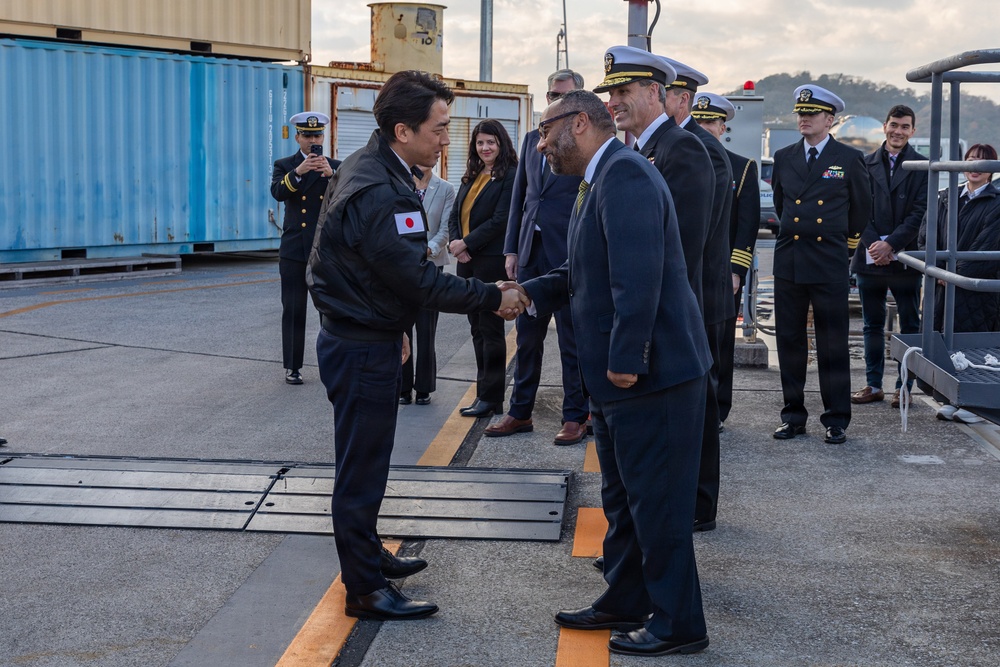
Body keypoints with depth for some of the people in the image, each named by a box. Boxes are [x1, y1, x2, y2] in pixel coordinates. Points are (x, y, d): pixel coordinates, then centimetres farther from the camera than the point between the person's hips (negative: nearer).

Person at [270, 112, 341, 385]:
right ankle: (292, 367, 10)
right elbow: (277, 192, -14)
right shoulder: (284, 166, 6)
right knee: (293, 311, 3)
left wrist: (331, 175, -26)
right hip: (294, 250, 0)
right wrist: (298, 172, -30)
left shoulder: (335, 167, 7)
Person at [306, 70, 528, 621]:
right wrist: (493, 298, -16)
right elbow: (420, 281, -25)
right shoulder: (379, 194, -26)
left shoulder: (367, 168, 7)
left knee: (363, 461, 23)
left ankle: (367, 554, 39)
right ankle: (365, 591, 12)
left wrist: (393, 325, 22)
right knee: (362, 468, 0)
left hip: (361, 334, 10)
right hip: (363, 348, -10)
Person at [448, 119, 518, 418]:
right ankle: (484, 392, 17)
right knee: (477, 329, 10)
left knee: (490, 329, -1)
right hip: (467, 261, 7)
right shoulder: (471, 177, 14)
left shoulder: (510, 176, -9)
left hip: (492, 261, -7)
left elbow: (500, 219, -16)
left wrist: (466, 243, -15)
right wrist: (454, 242, -5)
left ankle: (491, 397, 6)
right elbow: (455, 215, 13)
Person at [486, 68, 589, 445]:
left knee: (572, 341, 3)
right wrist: (511, 249, 11)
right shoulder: (532, 139, 13)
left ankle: (576, 417, 13)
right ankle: (520, 413, 22)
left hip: (570, 257, -6)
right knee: (527, 338, 12)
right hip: (531, 254, 6)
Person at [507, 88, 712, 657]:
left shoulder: (624, 173, -19)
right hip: (618, 376, 11)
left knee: (657, 503, 1)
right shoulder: (601, 180, 14)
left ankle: (678, 623, 14)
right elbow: (585, 274, 17)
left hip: (651, 374, -11)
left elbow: (638, 275, -27)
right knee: (623, 499, 20)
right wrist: (530, 292, 3)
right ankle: (626, 603, 34)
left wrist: (626, 360, -26)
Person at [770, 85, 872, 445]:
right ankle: (793, 415, 15)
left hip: (829, 264, -3)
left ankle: (836, 420, 8)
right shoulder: (784, 157, 9)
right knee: (789, 341, 6)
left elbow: (862, 209, 12)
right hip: (788, 262, 3)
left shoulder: (850, 159, 1)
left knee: (833, 344, 0)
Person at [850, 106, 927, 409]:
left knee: (910, 325, 3)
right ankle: (873, 385, 16)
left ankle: (904, 386, 10)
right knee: (873, 325, 9)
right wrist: (872, 243, -10)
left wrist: (891, 244, -15)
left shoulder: (921, 167, 0)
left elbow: (919, 213, -6)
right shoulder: (866, 164, 7)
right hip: (870, 256, 2)